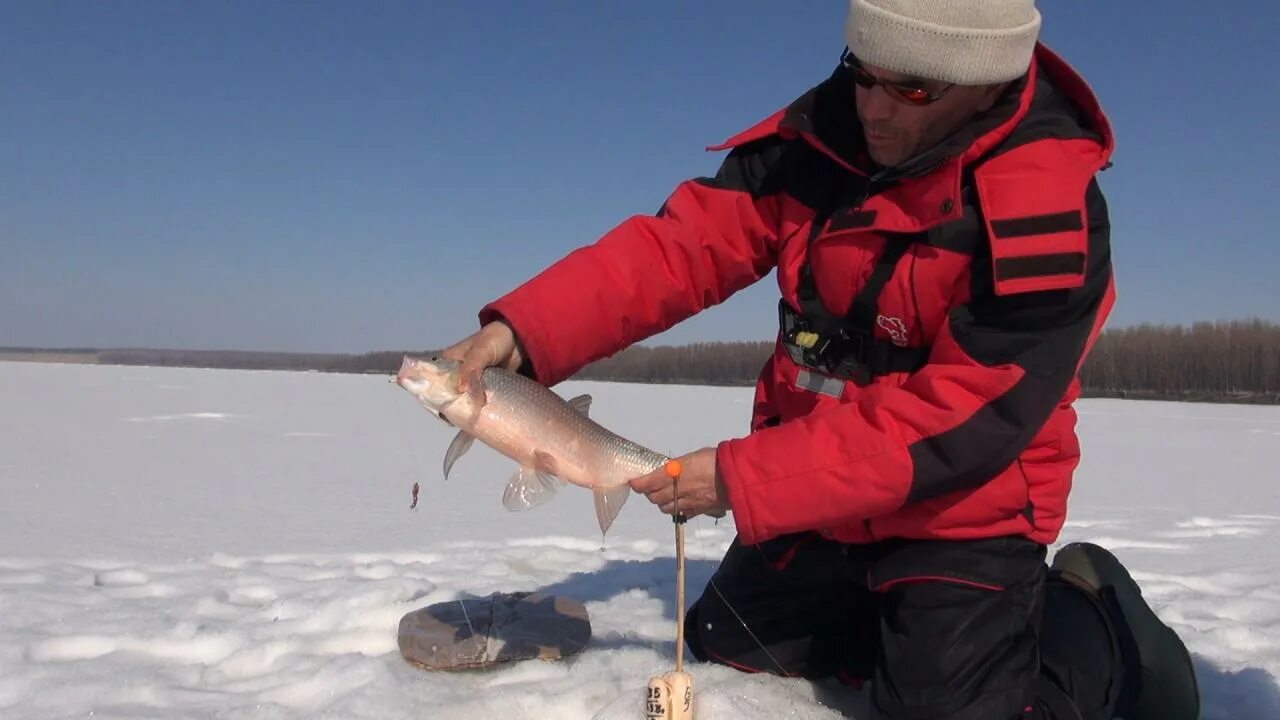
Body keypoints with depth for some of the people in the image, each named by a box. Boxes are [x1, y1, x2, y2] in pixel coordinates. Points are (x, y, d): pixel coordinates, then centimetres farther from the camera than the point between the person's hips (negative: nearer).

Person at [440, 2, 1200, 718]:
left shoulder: (1049, 218, -26)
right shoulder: (824, 133, -10)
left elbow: (955, 422, -29)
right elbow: (686, 240, -14)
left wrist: (741, 478, -32)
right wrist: (525, 330, -28)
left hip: (963, 515, -6)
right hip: (816, 497, 6)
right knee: (719, 648, 18)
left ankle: (1104, 634, 17)